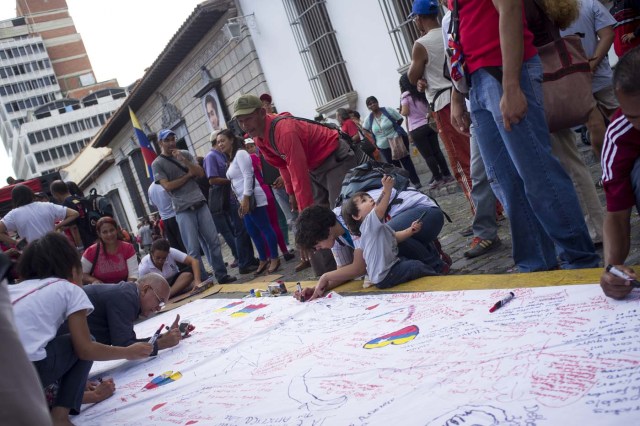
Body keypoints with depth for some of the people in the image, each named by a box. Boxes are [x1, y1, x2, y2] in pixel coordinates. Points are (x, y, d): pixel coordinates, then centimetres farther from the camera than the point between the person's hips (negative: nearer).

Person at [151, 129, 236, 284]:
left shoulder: (185, 154, 13)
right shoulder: (157, 164, 2)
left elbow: (201, 173, 4)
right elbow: (168, 186, -8)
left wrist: (184, 160, -8)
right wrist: (188, 175, -1)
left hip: (200, 204, 4)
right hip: (183, 210, -4)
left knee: (214, 241, 4)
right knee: (194, 249, -5)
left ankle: (222, 275, 13)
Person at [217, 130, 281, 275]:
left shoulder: (240, 153, -8)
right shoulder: (232, 158, 21)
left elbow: (248, 176, -17)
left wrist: (245, 199, -21)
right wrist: (241, 202, 18)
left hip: (252, 198, -10)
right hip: (244, 200, 10)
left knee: (265, 228, -5)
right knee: (253, 232, 11)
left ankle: (274, 259, 1)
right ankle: (263, 260, 18)